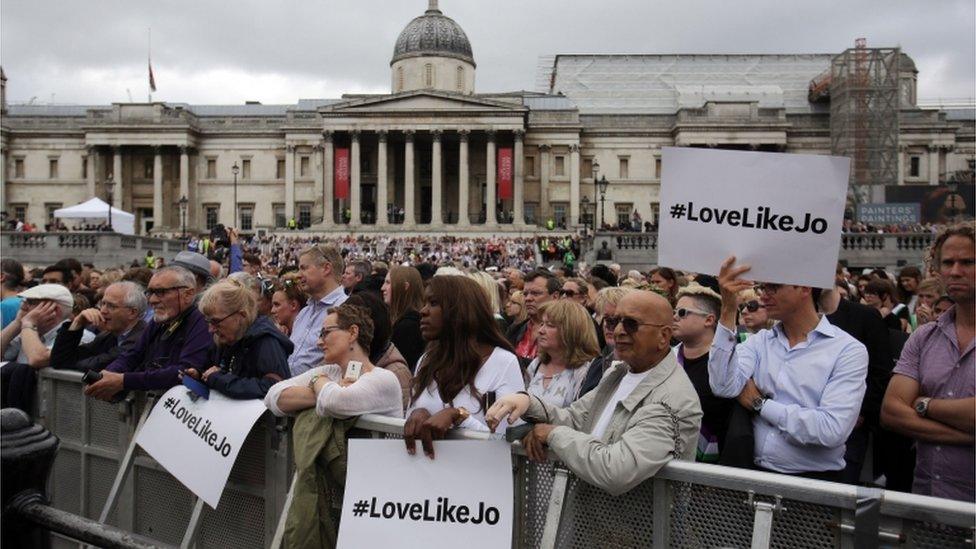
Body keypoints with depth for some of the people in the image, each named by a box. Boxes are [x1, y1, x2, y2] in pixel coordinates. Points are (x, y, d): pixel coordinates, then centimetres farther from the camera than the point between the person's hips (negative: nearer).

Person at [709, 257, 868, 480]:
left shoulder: (849, 350, -3)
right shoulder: (759, 341, 8)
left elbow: (832, 430, -15)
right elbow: (724, 387, -9)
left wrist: (760, 403, -6)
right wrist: (728, 309, -10)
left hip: (814, 480, -2)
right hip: (752, 473, 3)